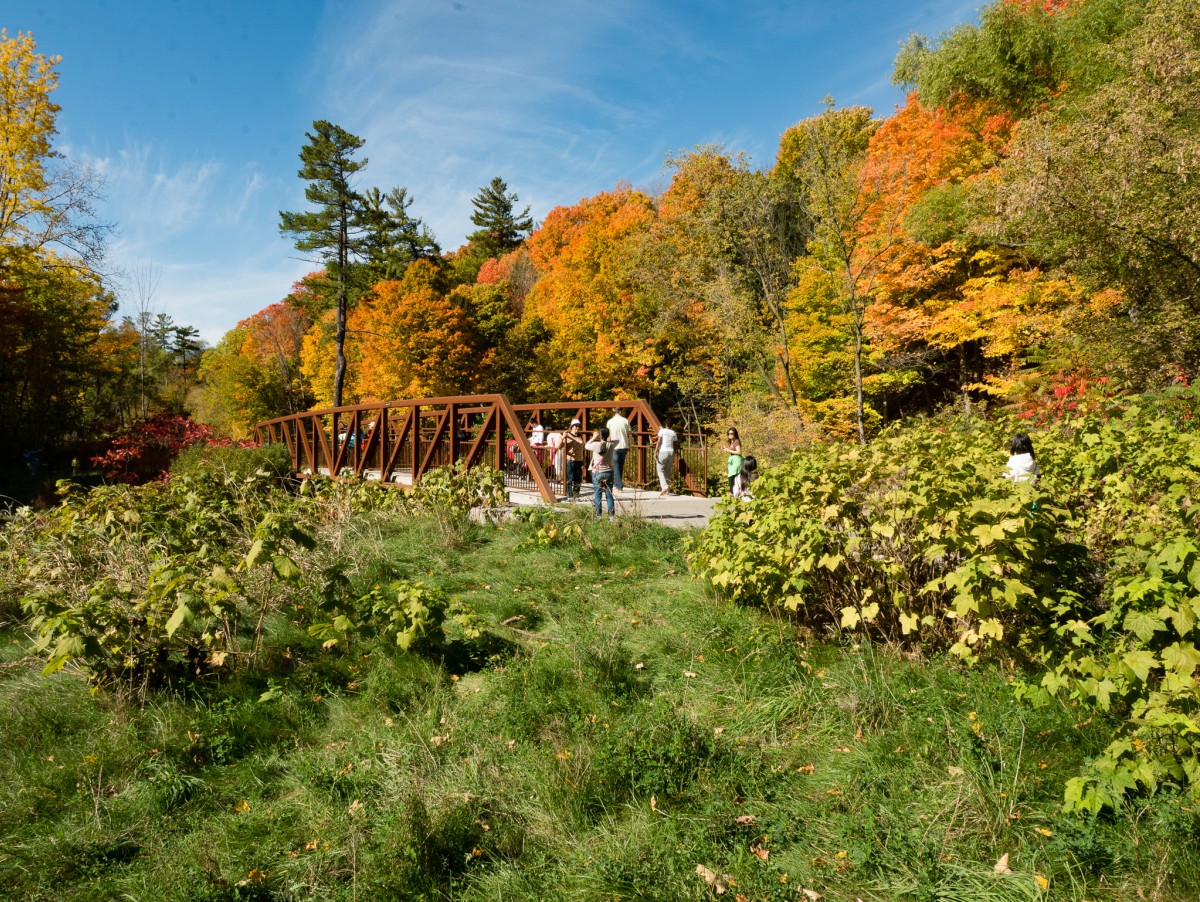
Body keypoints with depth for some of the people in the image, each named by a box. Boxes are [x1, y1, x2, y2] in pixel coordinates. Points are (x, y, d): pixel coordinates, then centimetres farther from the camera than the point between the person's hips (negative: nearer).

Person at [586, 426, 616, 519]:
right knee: (609, 494, 8)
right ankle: (611, 516, 6)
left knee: (597, 494, 5)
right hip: (609, 472, 2)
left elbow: (586, 446, 8)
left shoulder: (596, 445, -12)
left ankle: (598, 516, 4)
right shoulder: (611, 445, -5)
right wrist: (607, 438, 14)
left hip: (597, 472, -2)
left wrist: (593, 438, 15)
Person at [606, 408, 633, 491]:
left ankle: (619, 487, -9)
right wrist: (629, 446, 13)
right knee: (621, 466, 17)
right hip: (624, 446, 2)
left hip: (614, 447, -2)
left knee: (616, 467, -1)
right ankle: (619, 484, 25)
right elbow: (630, 435, 3)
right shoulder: (625, 421, 1)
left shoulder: (610, 421, -2)